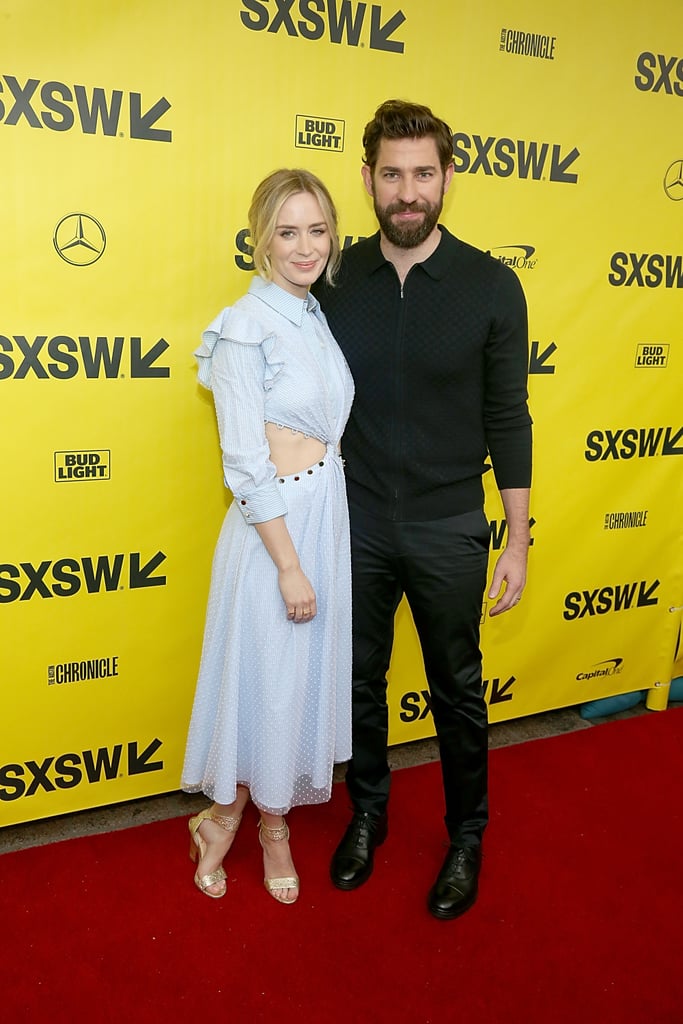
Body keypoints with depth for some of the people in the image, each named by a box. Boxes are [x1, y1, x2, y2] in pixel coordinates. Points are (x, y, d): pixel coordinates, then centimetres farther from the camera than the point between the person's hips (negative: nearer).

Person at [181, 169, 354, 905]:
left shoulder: (319, 316, 9)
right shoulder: (245, 327, -15)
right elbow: (246, 464, -18)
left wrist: (326, 543, 11)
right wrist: (289, 563, -18)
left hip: (331, 517, 8)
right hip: (274, 527, -7)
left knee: (310, 675, 16)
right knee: (263, 679, 7)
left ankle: (273, 821, 36)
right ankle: (227, 813, 32)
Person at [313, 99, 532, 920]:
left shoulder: (491, 286, -8)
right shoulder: (336, 279, -3)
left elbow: (507, 420, -5)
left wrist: (517, 541, -4)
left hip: (448, 529, -1)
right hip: (355, 522, 2)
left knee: (457, 689, 14)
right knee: (359, 680, 17)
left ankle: (466, 835, 36)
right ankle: (367, 813, 41)